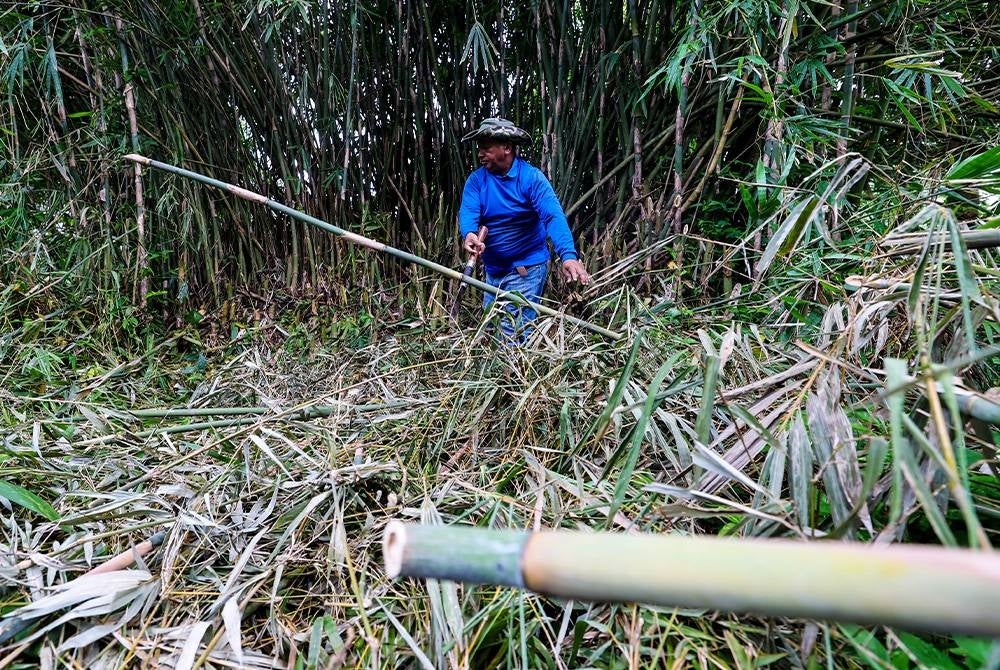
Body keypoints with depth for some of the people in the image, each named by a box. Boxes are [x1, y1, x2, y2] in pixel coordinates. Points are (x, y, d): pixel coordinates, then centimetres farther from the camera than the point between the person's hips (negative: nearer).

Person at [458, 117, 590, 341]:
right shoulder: (476, 179, 0)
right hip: (493, 269, 6)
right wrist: (469, 234, -40)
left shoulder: (531, 177, -13)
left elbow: (553, 216, -24)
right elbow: (468, 212, -15)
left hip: (527, 268, -6)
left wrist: (568, 255, -41)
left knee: (512, 336, -9)